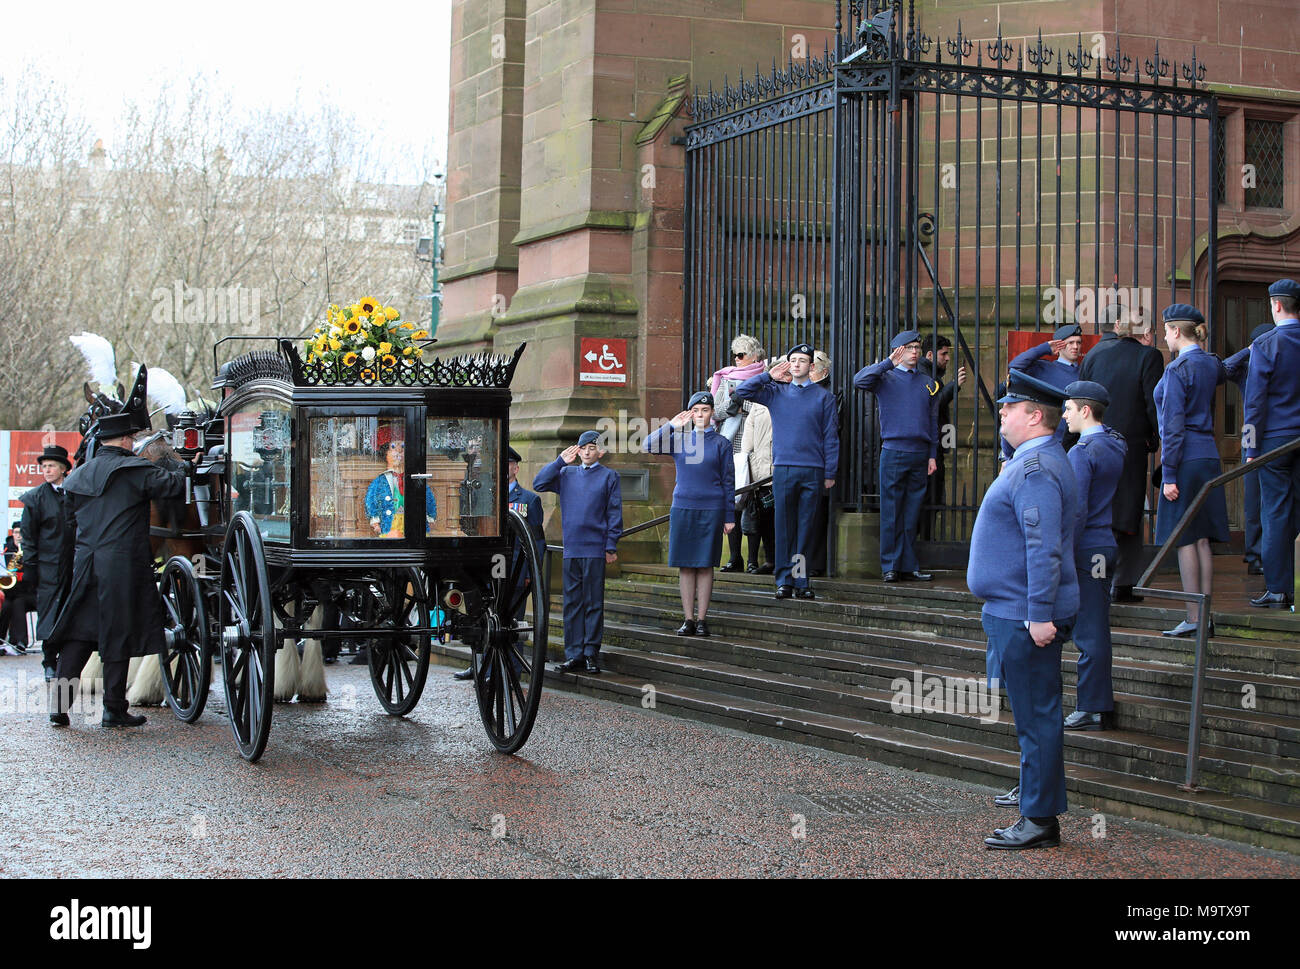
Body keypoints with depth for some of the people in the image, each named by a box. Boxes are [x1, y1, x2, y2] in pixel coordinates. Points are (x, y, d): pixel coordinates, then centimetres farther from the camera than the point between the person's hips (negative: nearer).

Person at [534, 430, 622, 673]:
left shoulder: (609, 476, 4)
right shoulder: (567, 474, 14)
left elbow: (614, 513, 2)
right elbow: (539, 484, 6)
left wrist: (611, 546, -4)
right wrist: (560, 461, 2)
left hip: (595, 550, -3)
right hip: (571, 550, 3)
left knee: (593, 603, -1)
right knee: (572, 602, 4)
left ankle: (591, 653, 4)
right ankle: (574, 654, 8)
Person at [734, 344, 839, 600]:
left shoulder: (823, 397, 7)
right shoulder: (776, 392, 11)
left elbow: (830, 437, 6)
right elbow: (742, 392, 5)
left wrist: (830, 473, 2)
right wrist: (769, 376, 0)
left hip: (812, 471, -1)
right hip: (783, 468, 1)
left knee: (805, 527, 1)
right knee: (784, 526, 0)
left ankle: (801, 580, 6)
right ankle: (785, 580, 5)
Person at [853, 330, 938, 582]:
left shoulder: (928, 384, 16)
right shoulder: (885, 378, 4)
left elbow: (933, 422, 17)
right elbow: (859, 381, -16)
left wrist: (932, 455, 10)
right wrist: (889, 362, -16)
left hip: (920, 454, 4)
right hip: (893, 451, -4)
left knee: (912, 514, 6)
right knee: (891, 511, -3)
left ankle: (909, 565, 10)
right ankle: (890, 566, 2)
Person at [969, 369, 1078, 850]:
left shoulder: (1035, 470, -19)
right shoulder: (1039, 460, 15)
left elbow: (1044, 548, -26)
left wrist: (1040, 614, -27)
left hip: (1025, 617, -11)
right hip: (1018, 611, 11)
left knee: (1036, 714, -6)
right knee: (1035, 708, 22)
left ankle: (1041, 819, -1)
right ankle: (1038, 788, 36)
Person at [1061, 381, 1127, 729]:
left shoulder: (1082, 452, -15)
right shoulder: (1115, 446, 12)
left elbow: (1076, 510, -19)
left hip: (1085, 550, -9)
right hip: (1107, 545, 9)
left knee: (1088, 633, -4)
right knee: (1097, 631, 13)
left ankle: (1091, 710, 1)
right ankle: (1102, 707, 18)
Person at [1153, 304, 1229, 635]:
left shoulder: (1177, 369, -13)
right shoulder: (1212, 365, 9)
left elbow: (1174, 425, -16)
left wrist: (1169, 475, -15)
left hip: (1185, 458, -8)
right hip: (1209, 455, 8)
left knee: (1185, 539, -4)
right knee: (1202, 539, 9)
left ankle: (1193, 620, -3)